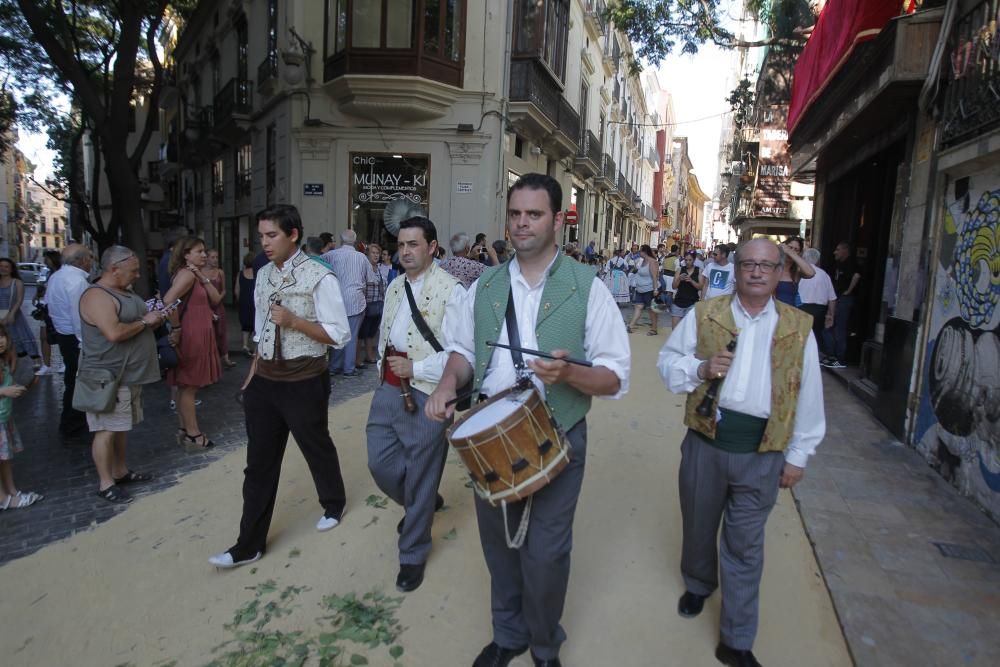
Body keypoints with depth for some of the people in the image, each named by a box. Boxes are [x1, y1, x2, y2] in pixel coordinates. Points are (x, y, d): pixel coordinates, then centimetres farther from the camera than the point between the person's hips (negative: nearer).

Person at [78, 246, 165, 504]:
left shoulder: (126, 292, 14)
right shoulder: (96, 296, -17)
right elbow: (115, 333, -29)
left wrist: (153, 320, 4)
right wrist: (145, 321, -16)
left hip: (129, 375, 10)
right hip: (108, 377, -10)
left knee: (122, 427, 17)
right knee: (107, 430, -2)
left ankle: (120, 471, 29)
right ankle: (105, 483, 8)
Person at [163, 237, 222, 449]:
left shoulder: (196, 275, 15)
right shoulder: (186, 274, -15)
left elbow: (216, 299, 7)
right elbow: (168, 301, -28)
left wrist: (203, 278, -3)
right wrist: (176, 329, -20)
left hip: (199, 336, 10)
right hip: (190, 337, -10)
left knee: (188, 385, 15)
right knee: (188, 385, -1)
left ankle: (184, 429, 25)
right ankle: (192, 433, 7)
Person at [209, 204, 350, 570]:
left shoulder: (320, 277, -16)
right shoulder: (263, 275, 5)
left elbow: (339, 335, -16)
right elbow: (262, 329, 14)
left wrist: (294, 321, -25)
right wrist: (252, 375, 14)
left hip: (304, 382, -5)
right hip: (265, 380, 6)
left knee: (317, 449, 16)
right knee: (260, 461, 10)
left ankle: (334, 505, 45)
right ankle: (249, 544, 22)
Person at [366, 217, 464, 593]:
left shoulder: (450, 290, -14)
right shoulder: (395, 286, 11)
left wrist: (415, 369, -18)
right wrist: (383, 369, 15)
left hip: (425, 396, -7)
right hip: (388, 390, 7)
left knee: (419, 475, 7)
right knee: (380, 463, 14)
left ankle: (413, 555, 29)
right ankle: (420, 505, 45)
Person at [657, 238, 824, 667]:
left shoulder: (799, 327, 1)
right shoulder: (703, 315, -1)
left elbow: (808, 396, 4)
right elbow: (668, 361, 3)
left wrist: (798, 455, 4)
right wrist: (700, 369, -17)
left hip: (763, 454, 0)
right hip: (705, 442, 1)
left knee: (745, 545, 10)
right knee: (698, 525, 20)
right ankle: (698, 585, 51)